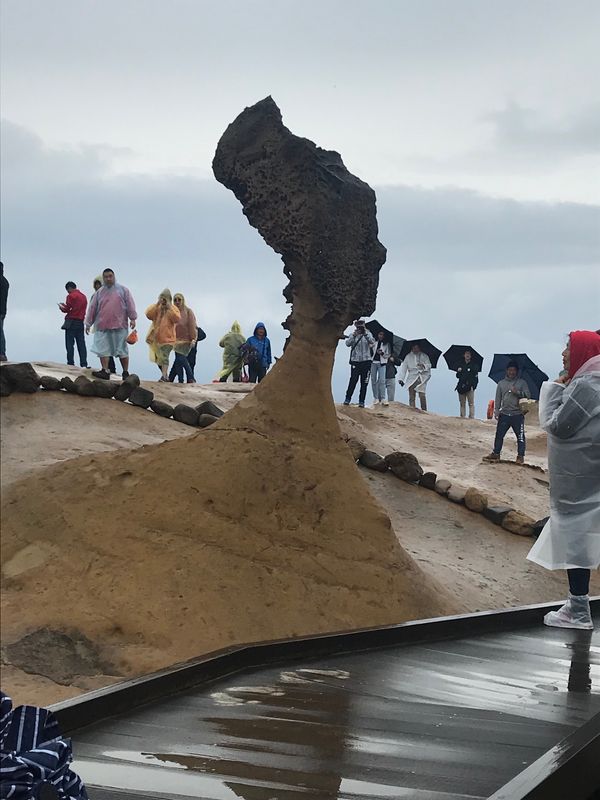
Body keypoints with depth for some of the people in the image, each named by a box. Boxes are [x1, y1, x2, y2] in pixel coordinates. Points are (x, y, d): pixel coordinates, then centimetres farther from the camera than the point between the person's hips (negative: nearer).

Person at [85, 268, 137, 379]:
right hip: (102, 326, 2)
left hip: (119, 325, -2)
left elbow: (130, 304, 3)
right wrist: (88, 324, 13)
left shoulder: (123, 290, 7)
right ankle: (105, 371, -2)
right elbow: (92, 308, 14)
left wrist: (132, 318, -5)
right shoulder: (99, 292, 13)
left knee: (122, 350, 3)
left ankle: (126, 372, 6)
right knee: (103, 349, -4)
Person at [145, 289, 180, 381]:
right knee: (158, 358, 16)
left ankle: (164, 376, -27)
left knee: (164, 357, -19)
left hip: (168, 338, -5)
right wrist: (157, 304, -16)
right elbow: (149, 315, -10)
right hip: (156, 338, 5)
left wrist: (169, 308, -21)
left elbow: (177, 319, -19)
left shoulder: (173, 309, -2)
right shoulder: (157, 308, 6)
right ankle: (164, 375, 32)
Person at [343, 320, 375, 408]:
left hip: (366, 361, 1)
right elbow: (348, 344, -10)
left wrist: (365, 334, -20)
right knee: (353, 380, -9)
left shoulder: (368, 334, 7)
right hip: (355, 361, -1)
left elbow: (372, 342, -11)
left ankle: (361, 401, 7)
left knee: (364, 382, 2)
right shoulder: (352, 335, 6)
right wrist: (354, 335, -22)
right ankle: (347, 399, 1)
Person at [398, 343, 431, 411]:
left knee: (422, 395, -13)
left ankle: (424, 411, -7)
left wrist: (424, 366, -20)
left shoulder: (424, 356, 12)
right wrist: (401, 379, 1)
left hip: (422, 378, -1)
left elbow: (429, 365, 4)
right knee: (411, 396, -7)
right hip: (412, 378, 1)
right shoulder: (408, 357, 13)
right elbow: (403, 368, 10)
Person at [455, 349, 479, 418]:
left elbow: (475, 377, -1)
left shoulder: (474, 365, 4)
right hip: (461, 387, 4)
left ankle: (471, 418, -13)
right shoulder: (461, 365, 17)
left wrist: (473, 386, -13)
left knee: (471, 403, -9)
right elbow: (458, 376, 21)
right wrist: (458, 372, -2)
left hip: (470, 388, -4)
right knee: (462, 404, 4)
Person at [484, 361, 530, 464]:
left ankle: (520, 456, 6)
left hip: (518, 414, -2)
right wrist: (496, 411, 0)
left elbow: (528, 395, -2)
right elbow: (498, 398, 10)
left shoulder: (522, 382, 7)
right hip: (504, 414, 2)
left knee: (520, 436, 0)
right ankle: (496, 454, 13)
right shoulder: (501, 383, 13)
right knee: (499, 435, 5)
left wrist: (517, 392, -16)